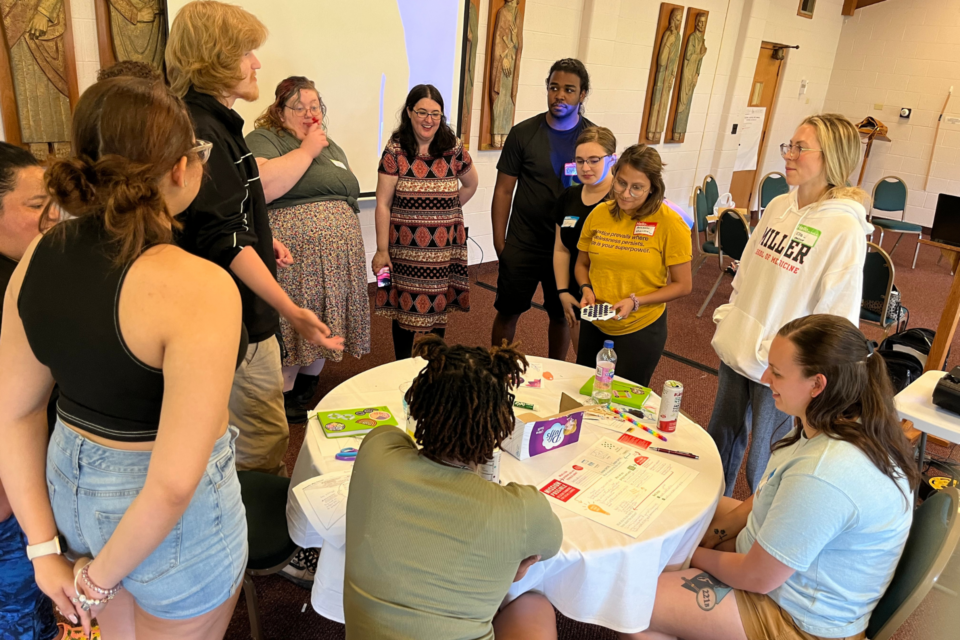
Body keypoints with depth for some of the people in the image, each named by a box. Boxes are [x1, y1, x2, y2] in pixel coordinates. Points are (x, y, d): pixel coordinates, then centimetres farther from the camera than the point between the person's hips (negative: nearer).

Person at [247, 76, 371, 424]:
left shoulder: (332, 147, 21)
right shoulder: (263, 139, -3)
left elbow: (350, 197, 26)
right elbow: (261, 187, -22)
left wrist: (350, 247, 18)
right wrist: (306, 150, -13)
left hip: (335, 261, 7)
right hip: (291, 260, -7)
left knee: (321, 325, 12)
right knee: (288, 328, -1)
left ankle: (308, 390, 29)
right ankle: (283, 399, 17)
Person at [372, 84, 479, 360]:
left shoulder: (453, 148, 3)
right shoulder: (395, 151, -4)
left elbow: (471, 184, 21)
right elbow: (383, 204, -5)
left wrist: (446, 210, 13)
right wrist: (382, 250, -9)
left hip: (443, 247, 2)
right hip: (405, 246, -2)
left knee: (439, 305, 9)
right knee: (406, 306, 5)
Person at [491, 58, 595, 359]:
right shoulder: (523, 133, -4)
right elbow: (504, 190, -2)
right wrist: (499, 242, -4)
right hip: (522, 244, 0)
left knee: (561, 314, 14)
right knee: (508, 311, 8)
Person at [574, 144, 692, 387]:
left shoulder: (669, 223, -16)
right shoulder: (599, 214, -5)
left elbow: (682, 285, -10)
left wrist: (635, 301, -21)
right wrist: (586, 289, -11)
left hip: (641, 328, -4)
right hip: (594, 323, 4)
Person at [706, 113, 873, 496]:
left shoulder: (845, 228, -17)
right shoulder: (779, 206, 3)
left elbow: (837, 316, -16)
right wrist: (726, 324, 10)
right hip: (736, 350, 7)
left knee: (762, 467, 8)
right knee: (721, 441, 23)